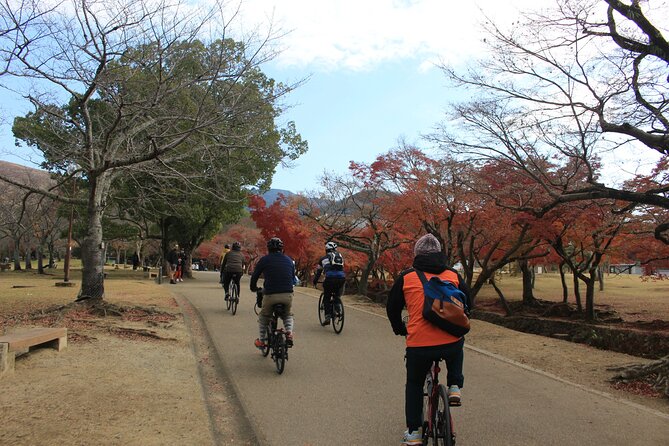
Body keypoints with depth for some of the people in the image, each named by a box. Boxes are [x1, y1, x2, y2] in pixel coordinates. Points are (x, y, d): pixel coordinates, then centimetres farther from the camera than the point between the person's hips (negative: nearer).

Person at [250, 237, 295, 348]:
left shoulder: (265, 260, 4)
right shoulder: (289, 260, 14)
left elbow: (254, 276, 9)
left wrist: (254, 288, 28)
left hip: (271, 295, -2)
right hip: (288, 295, 3)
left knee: (263, 317, 23)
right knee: (287, 315, 28)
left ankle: (261, 341, 26)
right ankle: (289, 333, 5)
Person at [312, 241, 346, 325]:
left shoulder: (324, 258, 19)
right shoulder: (340, 256, 27)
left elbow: (318, 272, 26)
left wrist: (314, 282, 38)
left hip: (330, 278, -3)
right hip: (341, 278, 3)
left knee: (326, 298, 10)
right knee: (337, 296, 26)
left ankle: (327, 316, 1)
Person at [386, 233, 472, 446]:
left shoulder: (406, 277, 4)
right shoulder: (453, 275, 8)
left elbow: (392, 308, 13)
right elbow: (468, 303, 18)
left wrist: (400, 330, 31)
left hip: (418, 344, -1)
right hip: (452, 343, 1)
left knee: (414, 384, 24)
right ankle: (454, 386, 24)